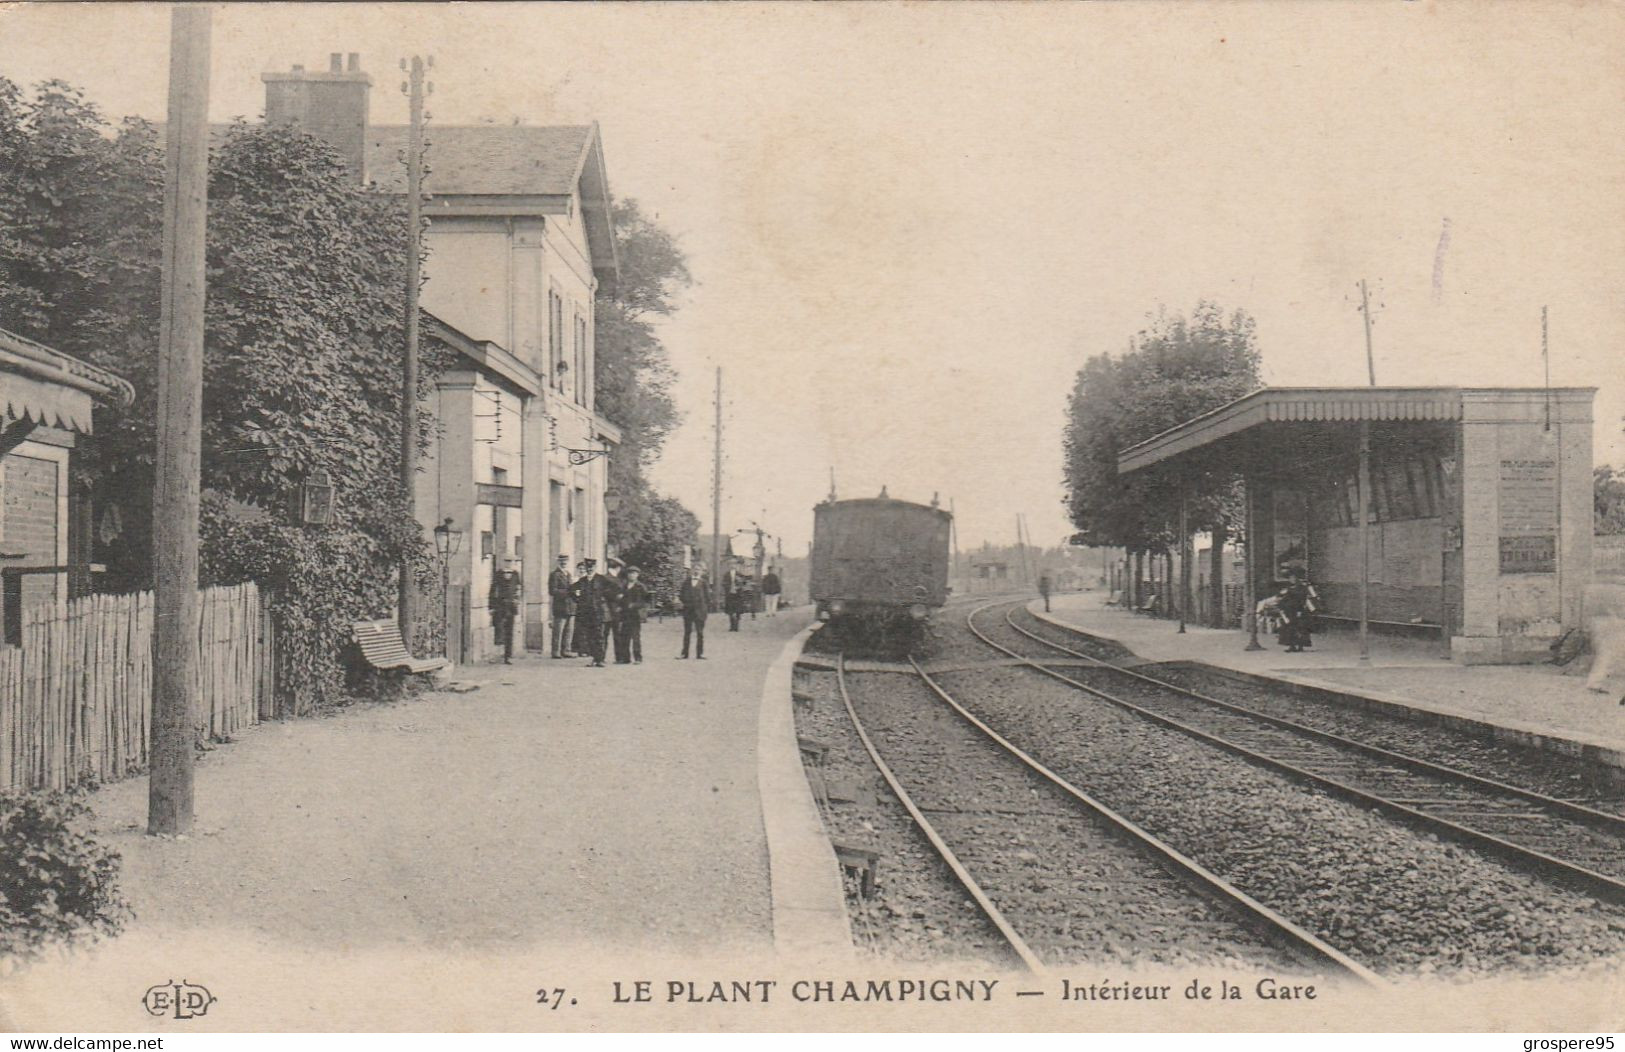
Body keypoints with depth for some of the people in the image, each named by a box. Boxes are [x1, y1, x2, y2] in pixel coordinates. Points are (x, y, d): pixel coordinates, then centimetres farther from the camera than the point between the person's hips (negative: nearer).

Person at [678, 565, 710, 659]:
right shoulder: (686, 582, 8)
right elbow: (681, 593, 12)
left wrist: (708, 608, -5)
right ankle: (684, 653, 15)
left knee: (700, 633, 2)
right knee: (687, 632, 8)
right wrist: (679, 600, -7)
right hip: (688, 609, 2)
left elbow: (707, 595, 1)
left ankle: (700, 654, 7)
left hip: (700, 610, -2)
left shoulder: (703, 582, 1)